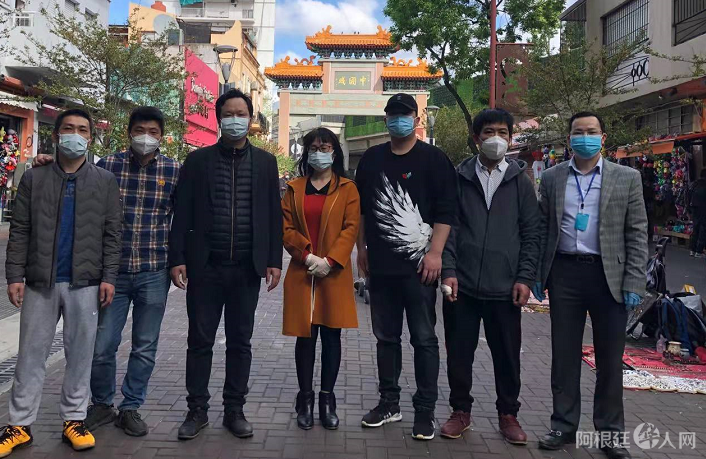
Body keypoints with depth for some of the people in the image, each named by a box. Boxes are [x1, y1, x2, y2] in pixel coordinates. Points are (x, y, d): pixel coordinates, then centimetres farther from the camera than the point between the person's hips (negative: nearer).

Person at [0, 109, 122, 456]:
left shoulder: (105, 181, 6)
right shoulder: (33, 178, 8)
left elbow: (111, 233, 3)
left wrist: (108, 277, -4)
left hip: (85, 283, 0)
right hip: (40, 282, 1)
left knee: (80, 354, 6)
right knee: (31, 355, 7)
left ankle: (74, 419, 18)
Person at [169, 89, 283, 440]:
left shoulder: (265, 162, 7)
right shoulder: (197, 160, 4)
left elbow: (274, 214, 5)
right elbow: (182, 214, 2)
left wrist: (274, 261, -1)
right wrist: (177, 259, -5)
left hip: (247, 267, 1)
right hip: (205, 265, 0)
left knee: (240, 342, 9)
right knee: (200, 340, 7)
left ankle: (234, 410, 21)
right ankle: (197, 410, 20)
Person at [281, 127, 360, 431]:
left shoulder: (347, 189, 5)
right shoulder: (295, 188, 11)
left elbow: (351, 228, -3)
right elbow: (286, 228, 4)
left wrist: (330, 261, -14)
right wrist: (307, 256, -11)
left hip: (335, 274, -1)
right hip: (302, 273, 1)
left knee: (331, 336, 5)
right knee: (305, 336, 5)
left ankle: (327, 400, 16)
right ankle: (305, 399, 16)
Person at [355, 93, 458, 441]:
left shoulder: (433, 159, -1)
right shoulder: (372, 158, 11)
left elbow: (446, 211, -6)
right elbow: (361, 207, 17)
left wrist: (435, 254, -14)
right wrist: (361, 249, 13)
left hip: (419, 265, -4)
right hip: (380, 266, 5)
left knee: (424, 339, 3)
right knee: (386, 337, 13)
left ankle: (425, 411, 14)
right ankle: (389, 403, 26)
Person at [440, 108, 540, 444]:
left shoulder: (520, 181, 7)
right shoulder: (459, 178, 6)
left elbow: (531, 234, 5)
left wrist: (525, 278, -3)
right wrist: (448, 271, -7)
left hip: (505, 287, 0)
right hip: (462, 285, 0)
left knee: (507, 354, 10)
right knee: (459, 352, 8)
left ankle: (508, 414, 28)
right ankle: (461, 411, 26)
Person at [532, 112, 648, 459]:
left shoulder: (627, 178, 3)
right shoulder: (551, 179, 7)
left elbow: (637, 233, 0)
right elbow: (541, 229, 8)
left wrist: (633, 282, -7)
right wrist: (536, 274, 3)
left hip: (609, 276, -1)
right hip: (564, 273, 1)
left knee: (610, 358, 8)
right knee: (564, 354, 8)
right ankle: (564, 425, 22)